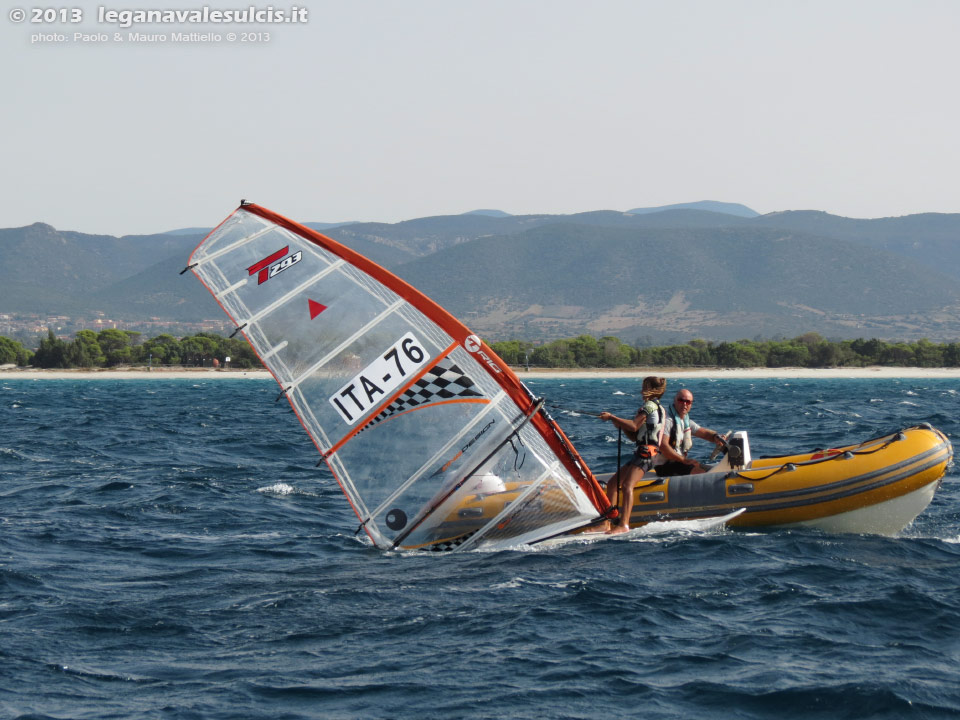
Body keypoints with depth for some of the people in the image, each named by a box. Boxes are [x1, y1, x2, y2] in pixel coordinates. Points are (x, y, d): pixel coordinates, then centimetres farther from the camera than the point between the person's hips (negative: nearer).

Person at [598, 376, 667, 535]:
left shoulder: (650, 405, -4)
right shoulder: (658, 408, 26)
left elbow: (634, 426, -18)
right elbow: (635, 436, 24)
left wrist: (612, 417, -11)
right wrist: (621, 426, 9)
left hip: (645, 453, -11)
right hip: (642, 454, 11)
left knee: (627, 486, -25)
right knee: (612, 483, 11)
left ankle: (624, 525, -36)